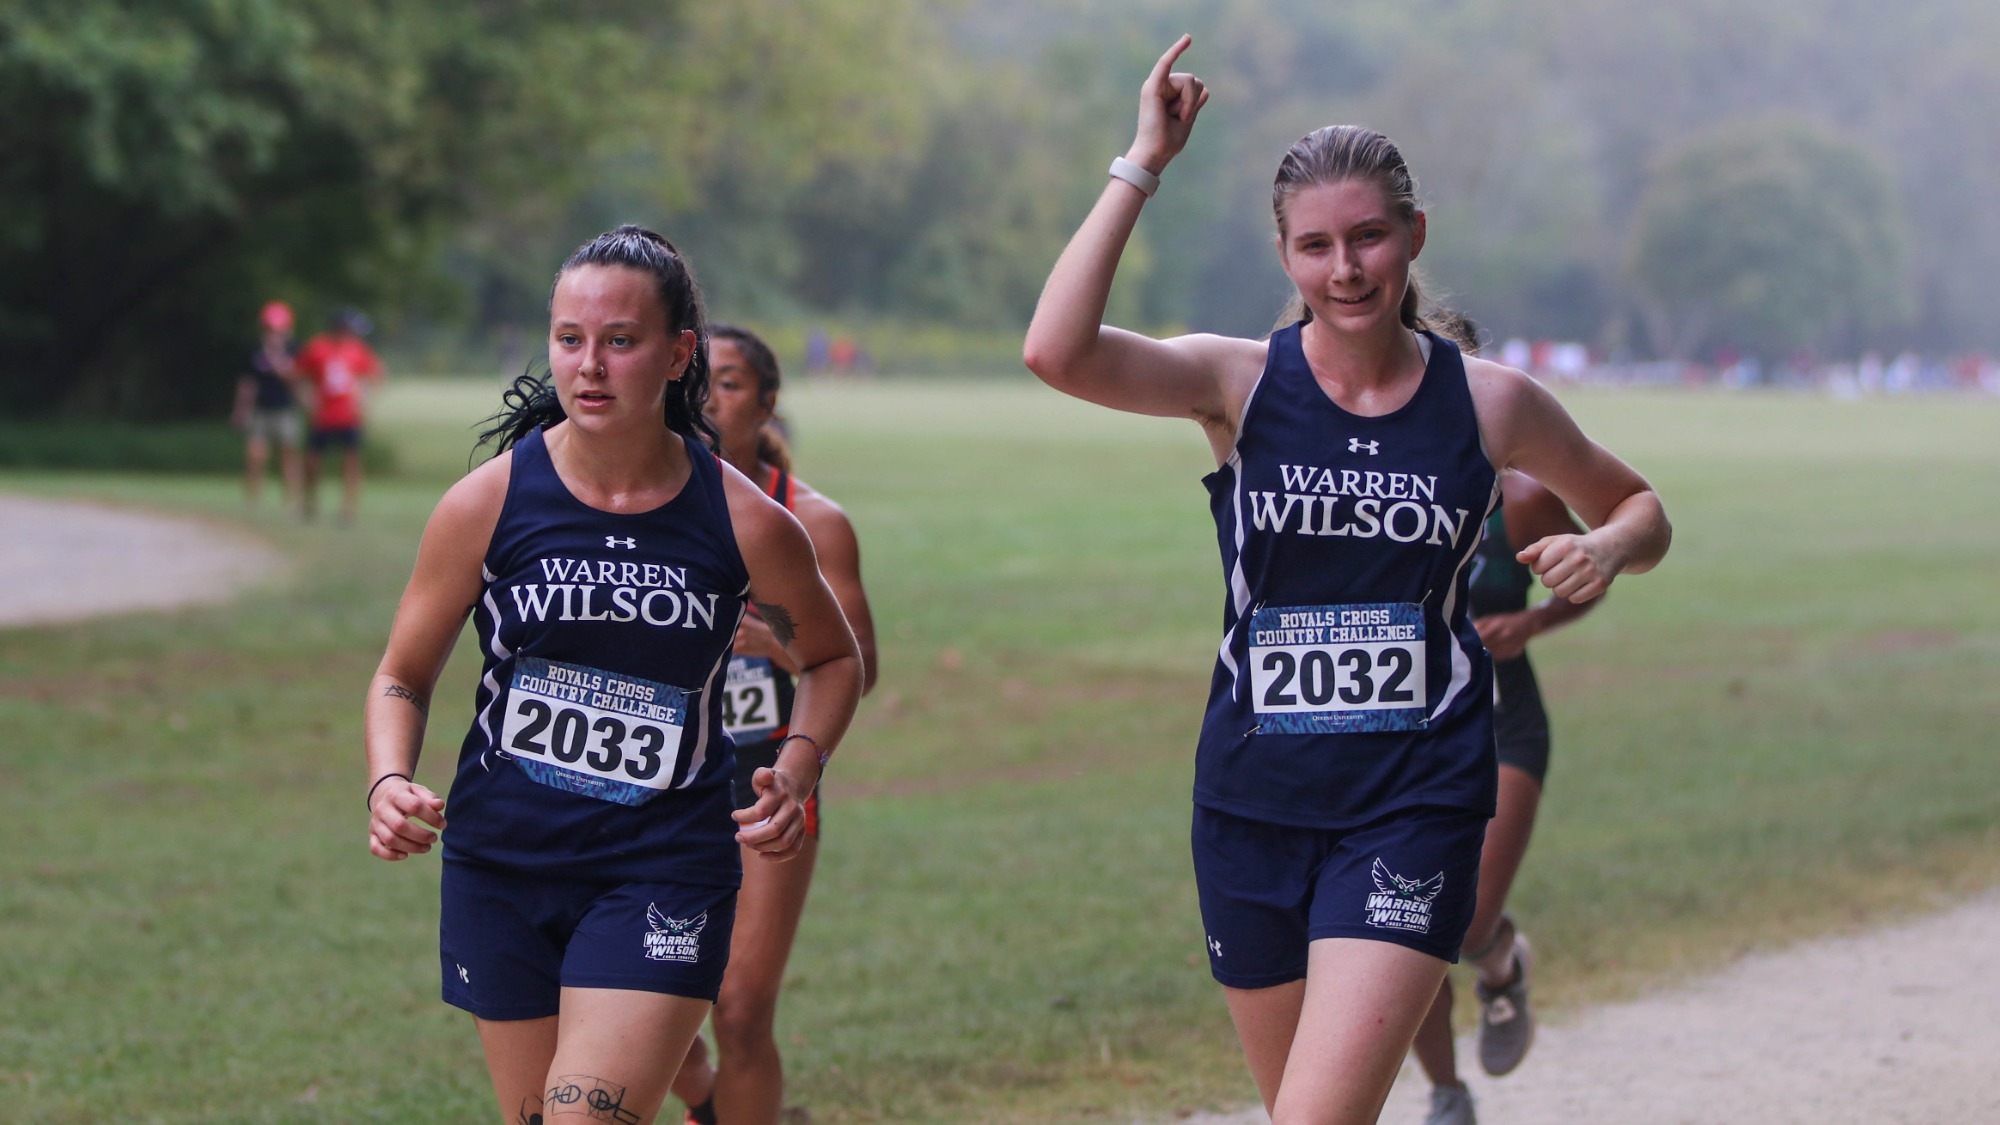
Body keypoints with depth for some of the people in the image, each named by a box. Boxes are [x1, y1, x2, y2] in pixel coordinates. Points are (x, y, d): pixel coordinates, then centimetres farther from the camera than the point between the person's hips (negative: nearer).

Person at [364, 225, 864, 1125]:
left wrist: (797, 771, -4)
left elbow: (831, 657, 13)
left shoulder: (748, 526, -7)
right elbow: (404, 675, 6)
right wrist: (389, 783, -13)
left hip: (663, 872, -2)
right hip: (501, 860, 2)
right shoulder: (486, 503, -6)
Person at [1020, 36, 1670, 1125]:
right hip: (1253, 800, 2)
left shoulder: (1491, 404, 1)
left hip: (1416, 805, -2)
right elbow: (1055, 351, -22)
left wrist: (1605, 548, -6)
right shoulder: (1238, 383, -3)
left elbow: (1638, 507, 18)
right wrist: (1142, 167, -19)